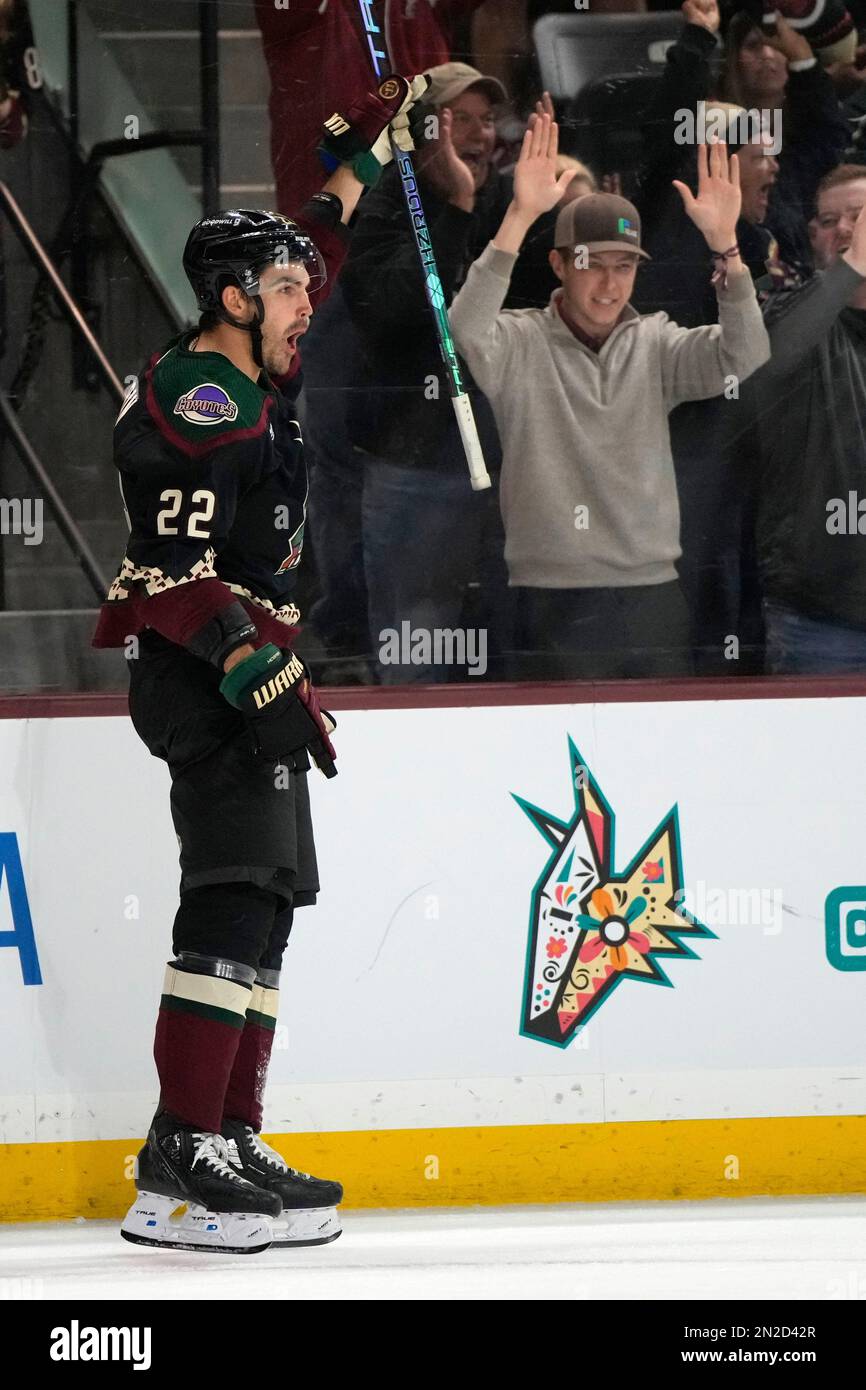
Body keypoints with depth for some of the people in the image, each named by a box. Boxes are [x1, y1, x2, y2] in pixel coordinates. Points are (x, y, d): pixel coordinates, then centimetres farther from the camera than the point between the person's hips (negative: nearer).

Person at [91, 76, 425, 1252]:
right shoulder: (199, 403, -15)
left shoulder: (252, 380, 16)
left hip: (243, 674, 11)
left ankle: (230, 1142, 11)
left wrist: (363, 151, 34)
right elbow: (180, 568, -24)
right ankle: (182, 1159, -25)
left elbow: (313, 252, 33)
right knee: (238, 902, -18)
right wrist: (263, 677, -30)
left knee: (262, 908, 10)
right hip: (200, 673, -11)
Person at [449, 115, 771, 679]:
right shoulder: (521, 344, -1)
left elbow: (743, 355, -9)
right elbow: (466, 335, -23)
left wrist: (724, 243, -24)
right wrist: (520, 216, -32)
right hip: (556, 606, -3)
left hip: (654, 596, 3)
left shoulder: (655, 345, 7)